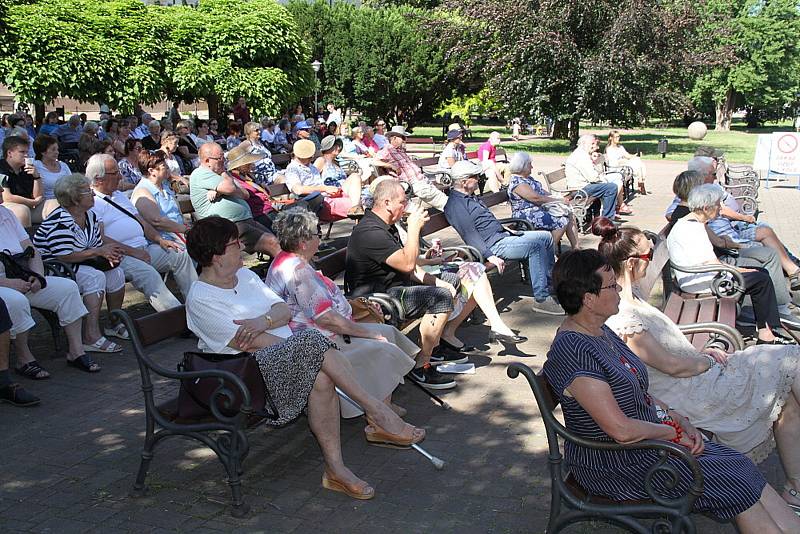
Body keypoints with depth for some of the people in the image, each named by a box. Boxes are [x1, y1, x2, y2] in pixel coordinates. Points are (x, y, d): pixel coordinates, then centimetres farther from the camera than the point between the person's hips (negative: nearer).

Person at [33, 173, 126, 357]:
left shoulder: (89, 215, 9)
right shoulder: (60, 222, -21)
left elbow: (98, 244, 13)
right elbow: (65, 257, -28)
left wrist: (110, 254, -11)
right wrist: (98, 252, -21)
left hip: (80, 266, 9)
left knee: (116, 272, -5)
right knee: (95, 277, -29)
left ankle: (115, 325, 9)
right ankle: (91, 338, -33)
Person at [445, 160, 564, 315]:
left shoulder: (471, 197, 20)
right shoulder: (455, 205, -13)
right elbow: (470, 236, -21)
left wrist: (507, 230, 23)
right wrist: (490, 256, -26)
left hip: (502, 235, 11)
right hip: (493, 245, -11)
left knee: (546, 237, 7)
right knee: (535, 244, -25)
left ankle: (549, 285, 16)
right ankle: (541, 299, -22)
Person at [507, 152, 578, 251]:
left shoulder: (528, 178, 16)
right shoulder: (517, 182, -18)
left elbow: (543, 192, 20)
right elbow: (536, 198, -22)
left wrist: (559, 198, 4)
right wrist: (558, 201, -15)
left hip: (541, 210, 11)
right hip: (527, 216, -11)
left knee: (570, 215, 2)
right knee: (562, 221, -22)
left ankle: (575, 248, 4)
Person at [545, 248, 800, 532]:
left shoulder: (601, 333, 7)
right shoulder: (572, 351, -25)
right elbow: (621, 429, -26)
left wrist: (678, 418, 1)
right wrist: (673, 431, -11)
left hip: (647, 437, 9)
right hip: (613, 463, -9)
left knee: (740, 466, -2)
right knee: (735, 484, -9)